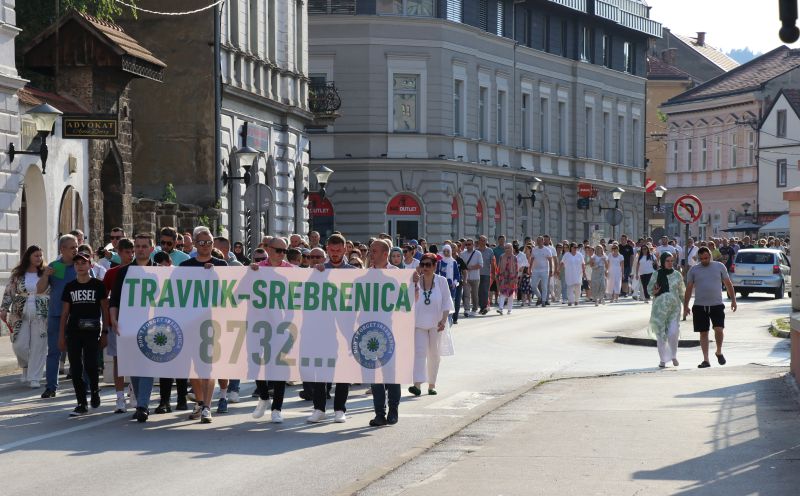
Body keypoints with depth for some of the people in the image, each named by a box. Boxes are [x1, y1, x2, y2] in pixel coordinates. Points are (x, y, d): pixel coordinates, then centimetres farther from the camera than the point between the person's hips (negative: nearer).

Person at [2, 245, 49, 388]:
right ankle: (26, 367, 26)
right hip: (20, 315, 0)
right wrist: (4, 309, -4)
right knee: (19, 345, -3)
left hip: (41, 315, 0)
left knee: (38, 346, -4)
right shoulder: (17, 274, 4)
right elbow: (8, 293, 6)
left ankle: (34, 378, 2)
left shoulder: (45, 274, 4)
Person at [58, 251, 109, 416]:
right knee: (76, 368, 1)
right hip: (73, 333, 3)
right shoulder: (69, 287, 9)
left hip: (92, 332, -3)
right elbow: (64, 313, 12)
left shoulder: (98, 285, 2)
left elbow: (105, 309, 3)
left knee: (90, 365, -12)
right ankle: (81, 404, 8)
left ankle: (94, 390, 18)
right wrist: (61, 336, 8)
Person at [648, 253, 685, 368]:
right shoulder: (656, 275, 0)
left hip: (674, 308, 1)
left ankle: (674, 356, 13)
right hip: (660, 307, -1)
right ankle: (662, 360, 11)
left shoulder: (677, 275, 6)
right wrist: (654, 292, -15)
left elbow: (682, 290, 15)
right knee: (661, 334, 0)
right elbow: (649, 289, 8)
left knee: (673, 332, -10)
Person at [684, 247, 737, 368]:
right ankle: (706, 360, 8)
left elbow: (728, 284, 10)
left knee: (719, 330, -14)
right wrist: (685, 306, 4)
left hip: (717, 305, -1)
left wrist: (733, 300, 5)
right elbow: (689, 289, 8)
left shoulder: (719, 267, 5)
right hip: (700, 306, 1)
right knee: (703, 333, 3)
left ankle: (719, 352, 11)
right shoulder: (693, 270, 6)